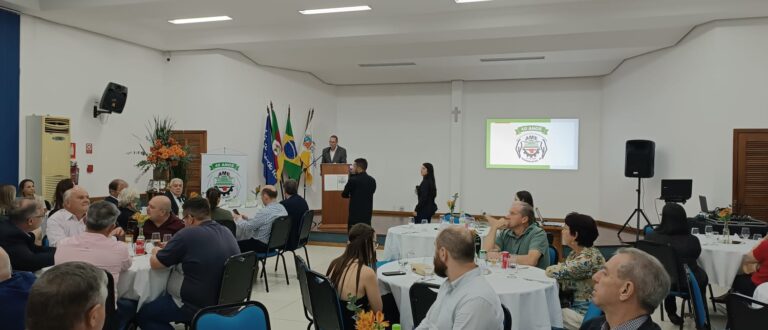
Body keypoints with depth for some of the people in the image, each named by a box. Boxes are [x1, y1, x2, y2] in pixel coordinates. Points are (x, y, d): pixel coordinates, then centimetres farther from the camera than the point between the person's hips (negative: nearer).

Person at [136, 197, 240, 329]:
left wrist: (156, 251, 14)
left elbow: (154, 263, -8)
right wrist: (169, 249, 22)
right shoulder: (227, 232, 3)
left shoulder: (187, 235, -21)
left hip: (196, 306, -9)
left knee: (142, 313, 9)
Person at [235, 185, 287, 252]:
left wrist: (239, 219, 3)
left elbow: (247, 227, -16)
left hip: (262, 245, -8)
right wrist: (247, 219, 14)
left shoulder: (264, 212, -26)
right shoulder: (282, 208, 0)